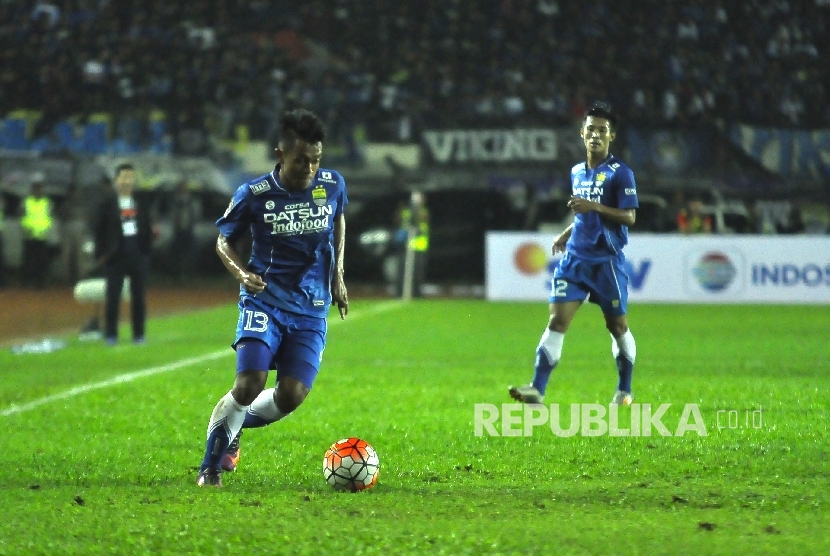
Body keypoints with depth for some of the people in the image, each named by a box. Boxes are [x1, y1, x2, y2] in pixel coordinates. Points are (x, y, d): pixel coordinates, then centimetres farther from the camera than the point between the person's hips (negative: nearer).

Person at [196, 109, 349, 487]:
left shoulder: (333, 185, -1)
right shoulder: (253, 195, -9)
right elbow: (224, 241, 5)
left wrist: (337, 275, 16)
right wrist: (241, 273, -14)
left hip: (311, 309, 3)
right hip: (265, 301, -3)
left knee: (291, 396, -9)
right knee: (249, 384, -20)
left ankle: (233, 427, 23)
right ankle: (210, 467, -1)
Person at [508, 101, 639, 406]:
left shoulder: (620, 172, -7)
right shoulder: (577, 172, 14)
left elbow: (629, 217, -13)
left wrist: (593, 207, -23)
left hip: (607, 260, -5)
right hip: (575, 258, 5)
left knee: (617, 325, 7)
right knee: (557, 320, -7)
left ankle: (624, 391, 22)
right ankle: (537, 389, -14)